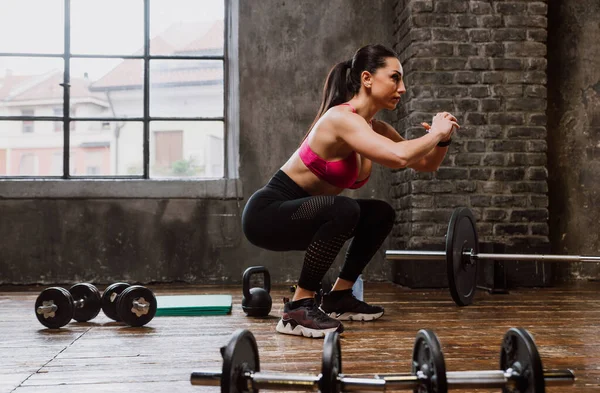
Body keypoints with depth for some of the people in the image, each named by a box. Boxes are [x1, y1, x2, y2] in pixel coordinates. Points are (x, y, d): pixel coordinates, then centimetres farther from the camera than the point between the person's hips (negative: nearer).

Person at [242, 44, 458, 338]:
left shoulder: (375, 128, 5)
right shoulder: (341, 118, -23)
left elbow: (425, 164, 15)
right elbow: (399, 157, -37)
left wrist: (442, 138, -5)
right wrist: (435, 133, -19)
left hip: (298, 213, 10)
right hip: (267, 212, -9)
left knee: (381, 214, 10)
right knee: (344, 209, -33)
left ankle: (338, 297, 16)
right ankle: (298, 308, -22)